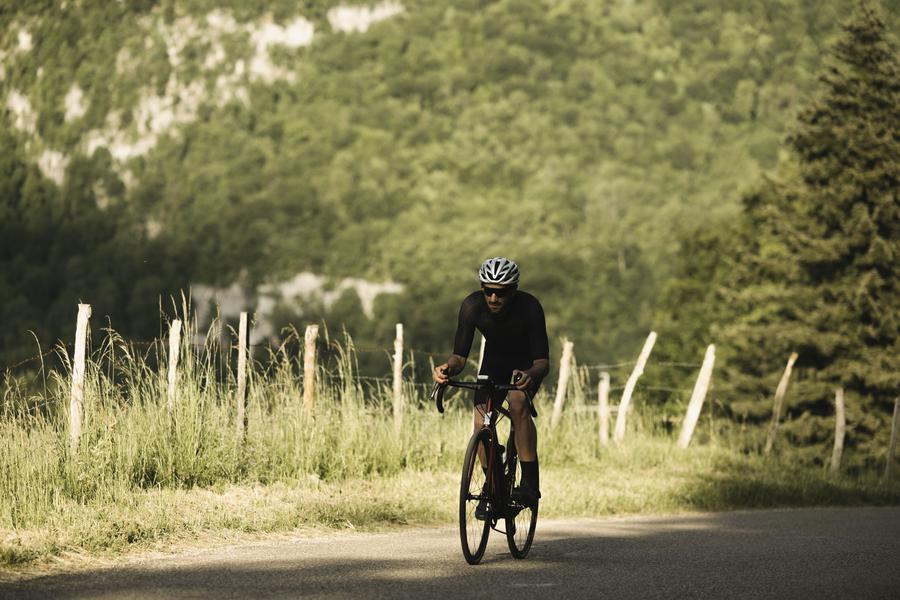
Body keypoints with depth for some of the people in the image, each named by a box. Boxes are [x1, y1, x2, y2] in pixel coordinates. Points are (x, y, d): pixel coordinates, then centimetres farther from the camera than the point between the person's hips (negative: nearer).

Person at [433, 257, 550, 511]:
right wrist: (448, 368, -47)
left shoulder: (528, 307, -33)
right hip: (494, 361, 3)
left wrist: (530, 375, -58)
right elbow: (459, 355, -24)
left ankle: (530, 482, -28)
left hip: (526, 364, -3)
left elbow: (543, 361, -35)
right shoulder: (472, 306, -26)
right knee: (481, 420, -16)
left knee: (517, 401, -32)